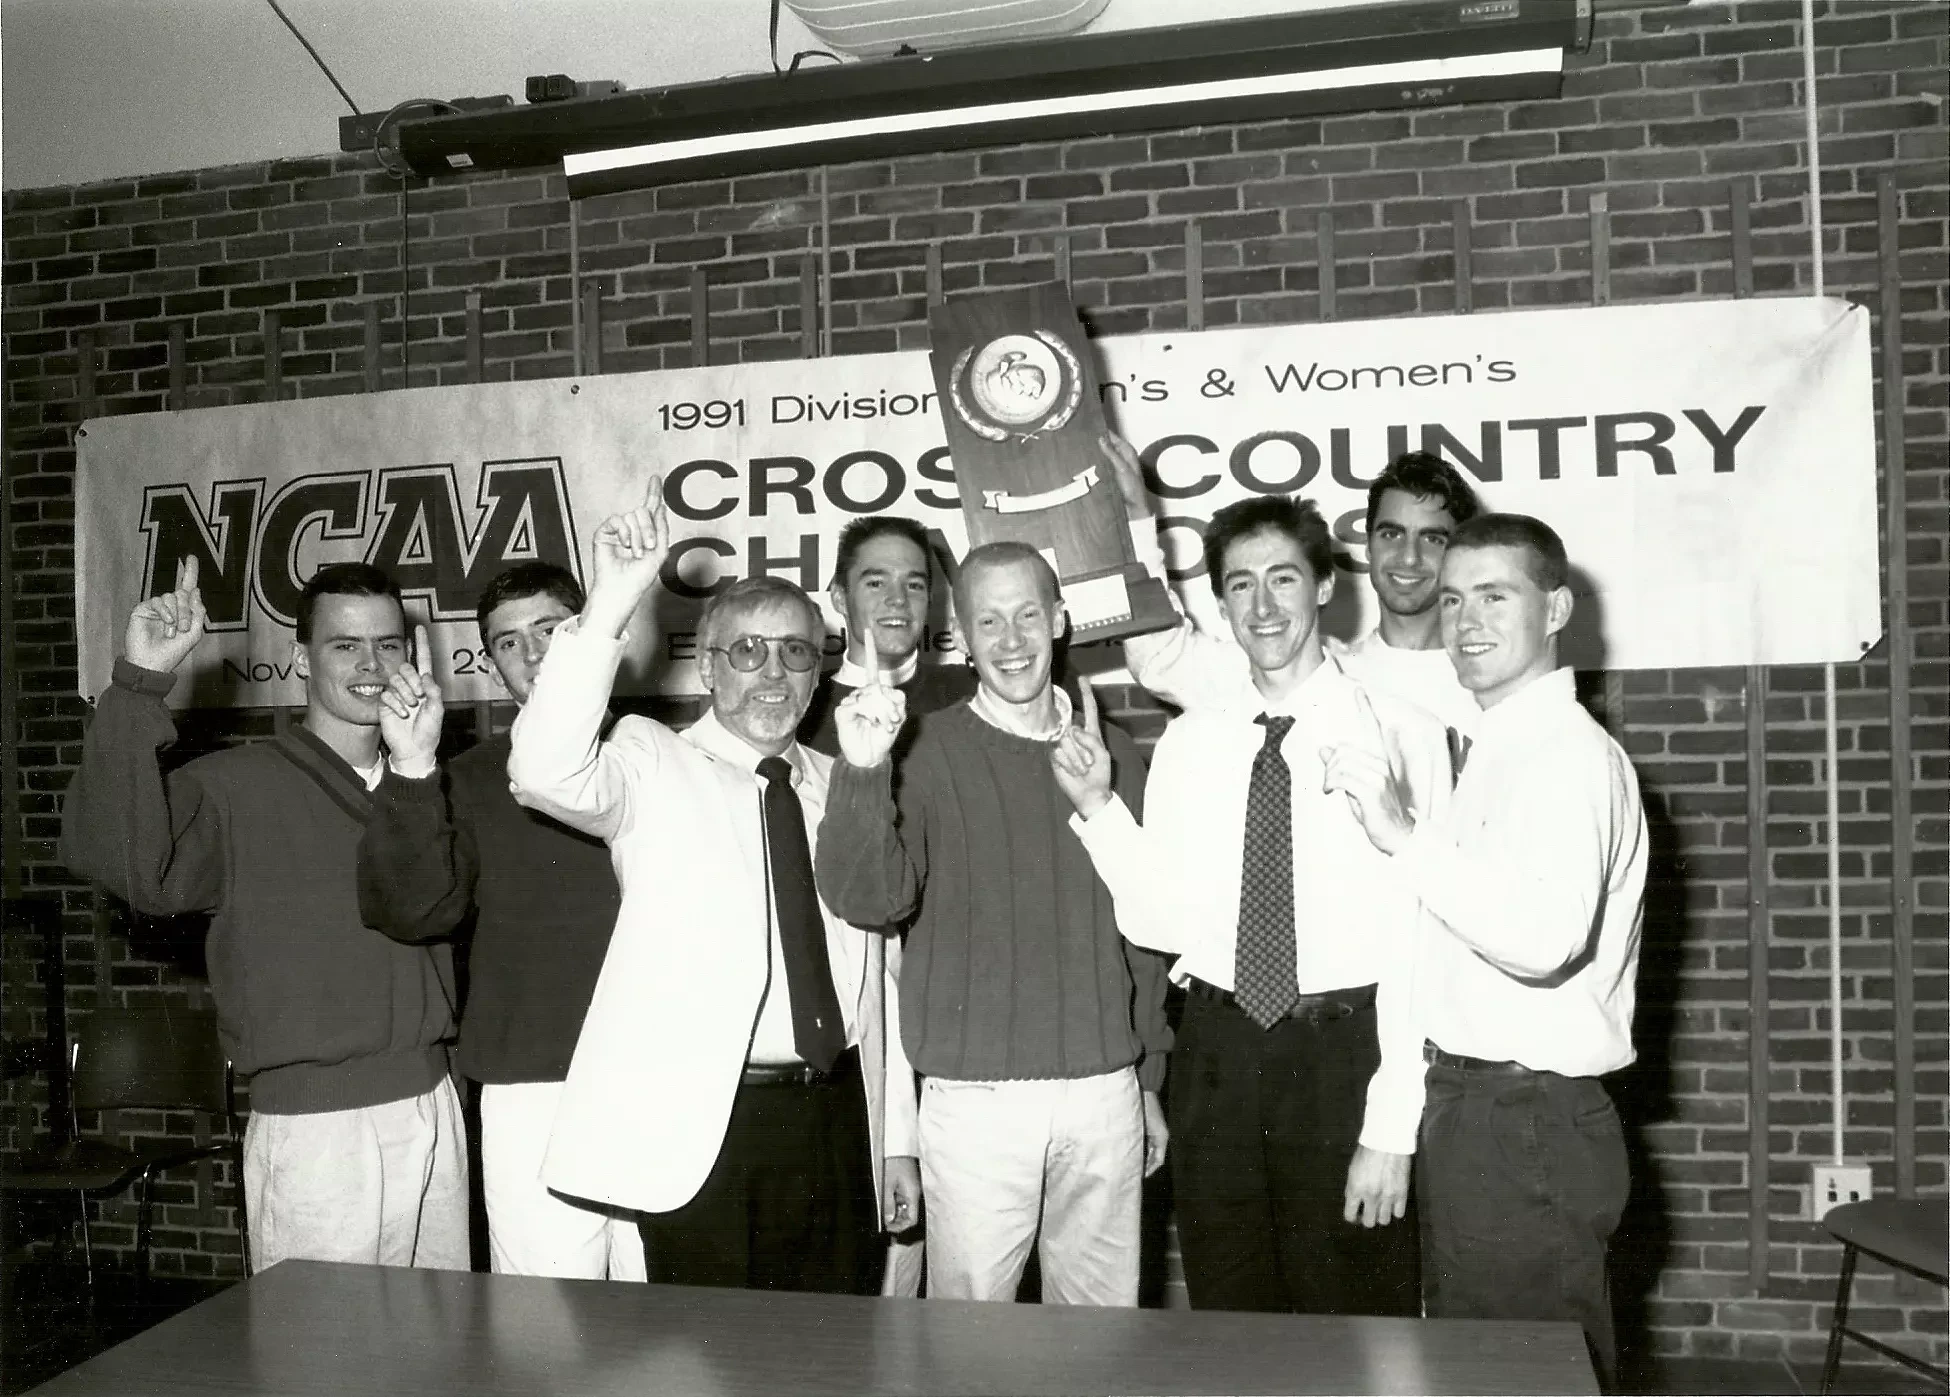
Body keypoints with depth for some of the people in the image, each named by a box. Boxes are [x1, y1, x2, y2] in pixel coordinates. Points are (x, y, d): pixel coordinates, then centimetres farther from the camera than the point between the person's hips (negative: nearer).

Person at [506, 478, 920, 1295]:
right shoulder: (654, 767, -1)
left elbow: (879, 970, 14)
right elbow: (547, 774, -24)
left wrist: (897, 1139, 14)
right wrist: (609, 608, -33)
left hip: (837, 1120, 4)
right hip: (699, 1124, -4)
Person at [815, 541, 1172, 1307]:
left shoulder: (1113, 756, 8)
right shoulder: (925, 753, -2)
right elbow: (867, 898, -15)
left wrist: (1150, 1080, 17)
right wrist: (862, 771, -31)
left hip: (1104, 1092, 3)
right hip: (975, 1096, -3)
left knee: (1105, 1316, 11)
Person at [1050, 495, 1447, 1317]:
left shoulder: (1398, 733, -8)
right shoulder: (1188, 742, 4)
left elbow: (1416, 939, -9)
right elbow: (1160, 925, 4)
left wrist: (1391, 1126, -11)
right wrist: (1097, 808, -8)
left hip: (1343, 1057, -3)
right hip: (1216, 1057, 4)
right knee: (1225, 1328, 17)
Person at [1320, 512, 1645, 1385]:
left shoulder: (1570, 755, -15)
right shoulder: (1493, 749, 13)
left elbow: (1543, 938, -29)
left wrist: (1406, 835, -29)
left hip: (1530, 1124, -9)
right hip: (1470, 1107, 9)